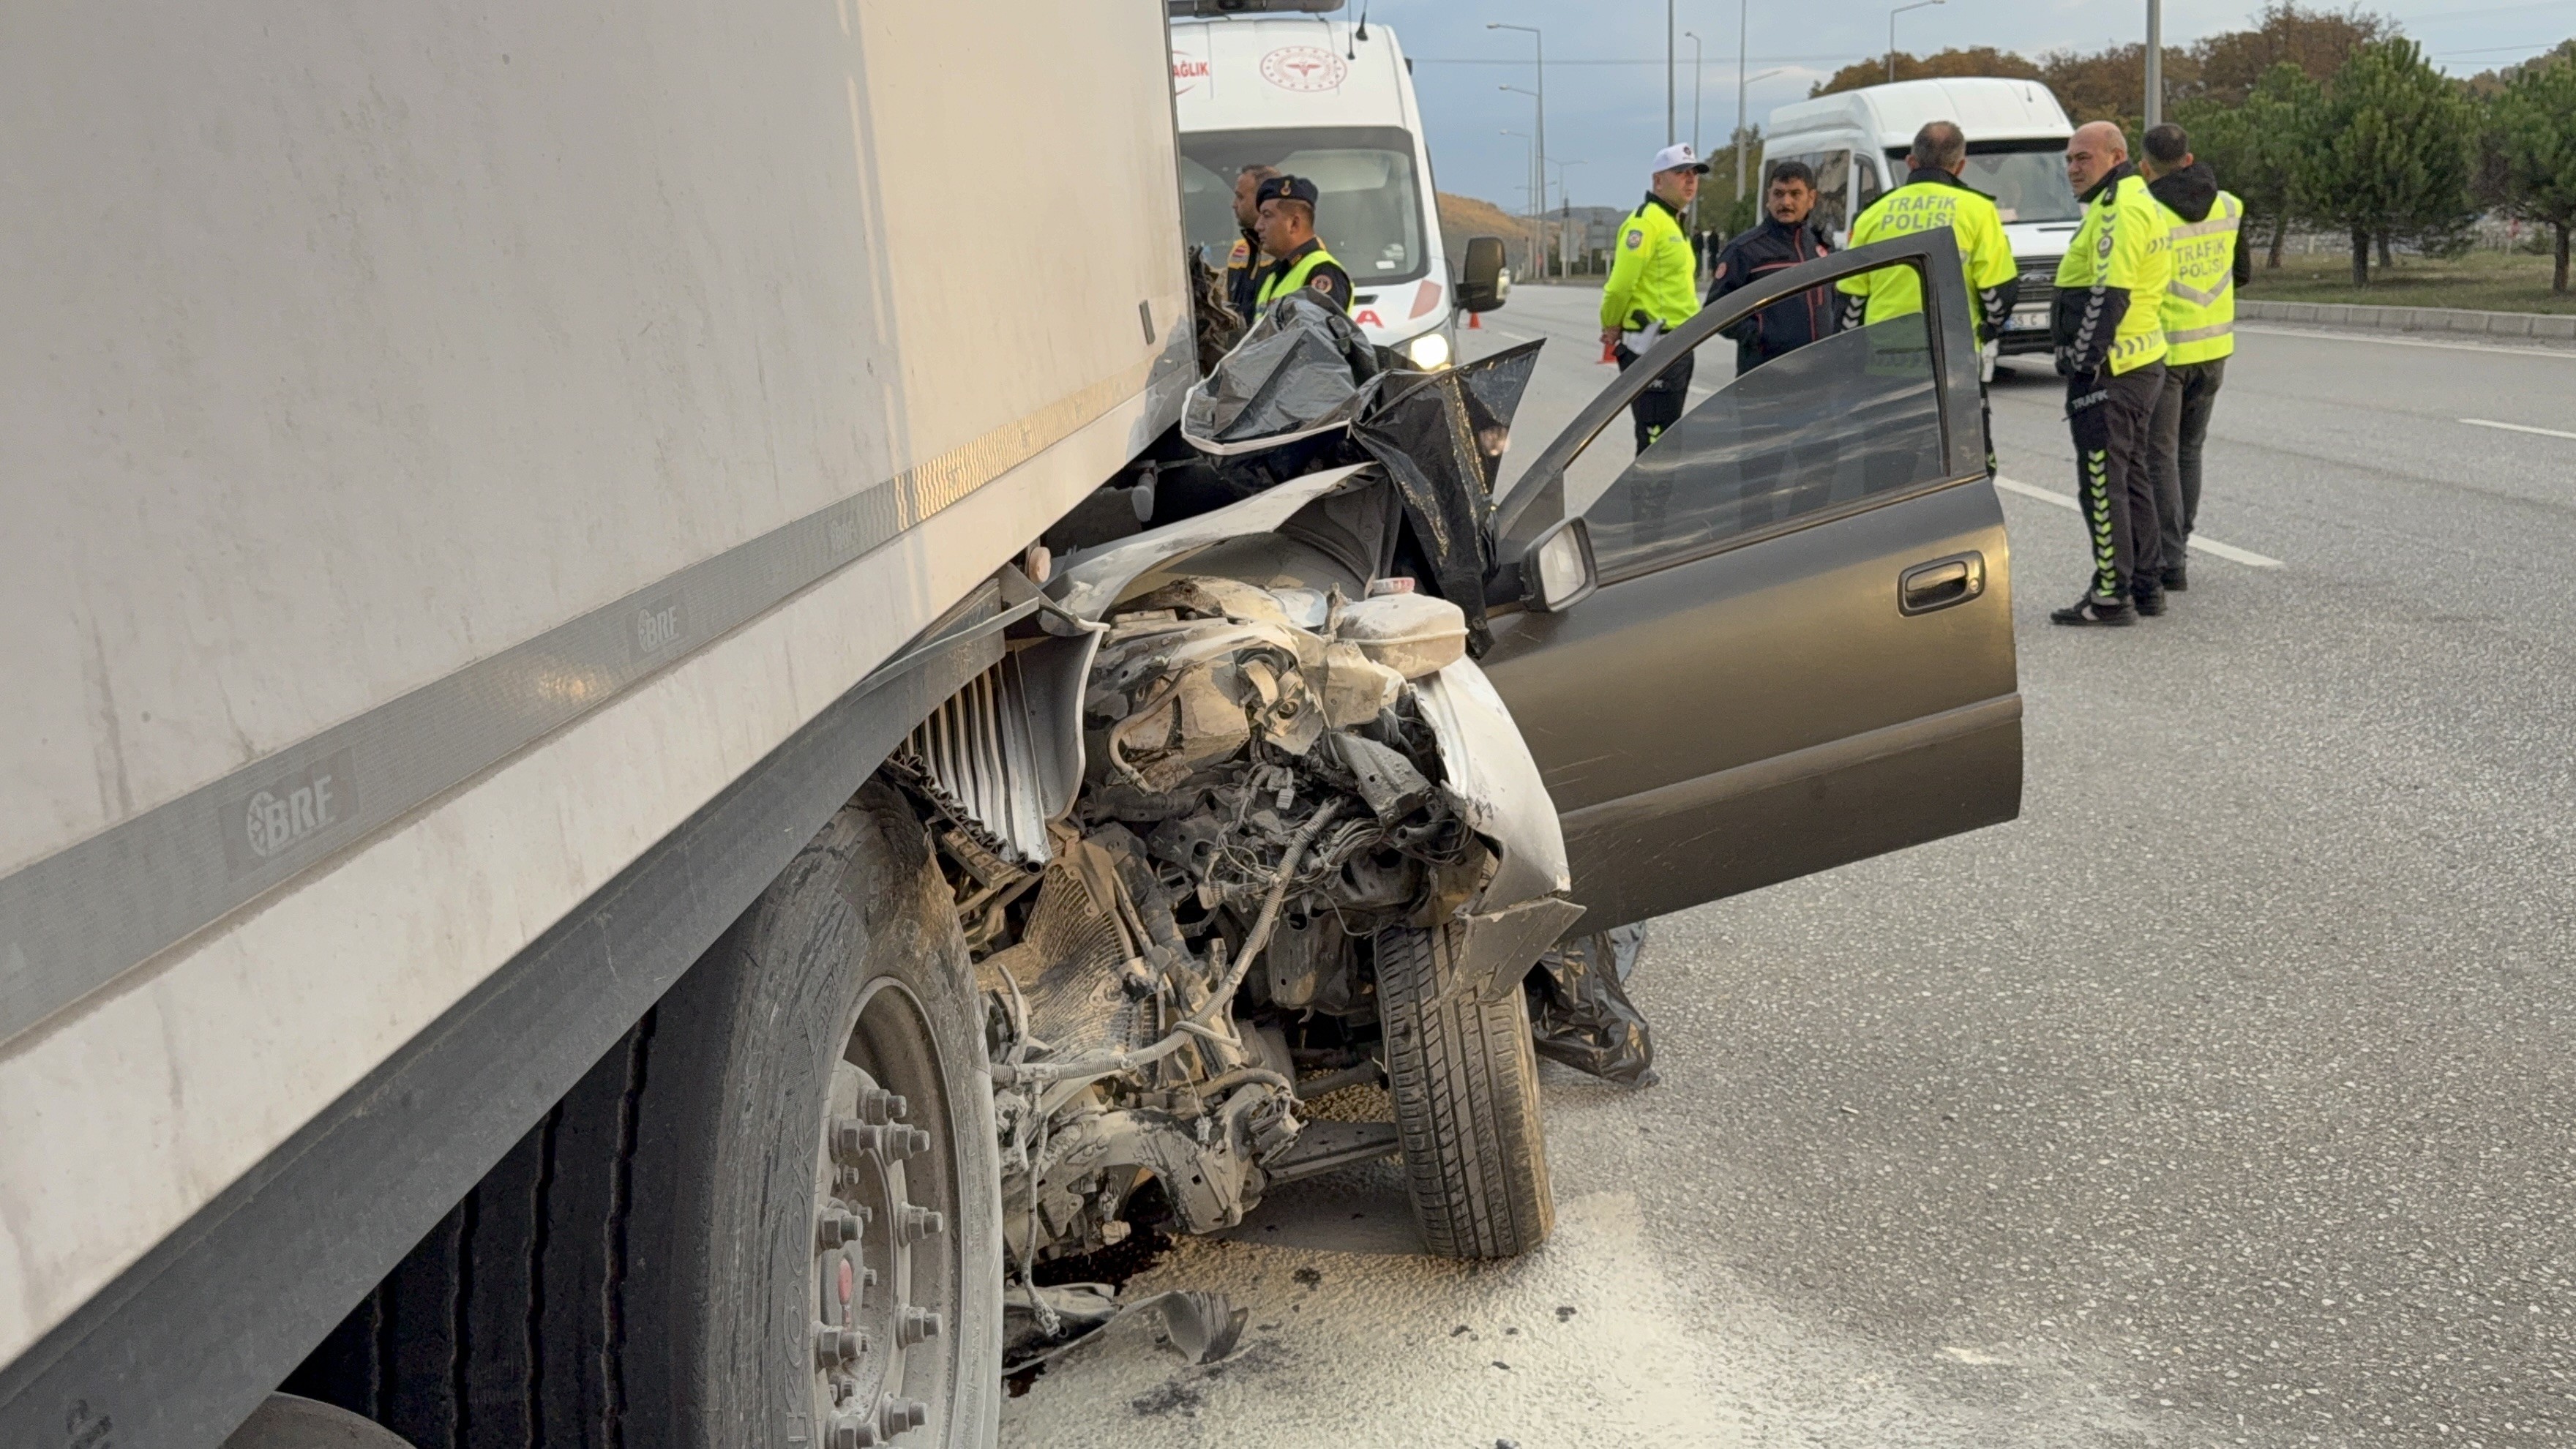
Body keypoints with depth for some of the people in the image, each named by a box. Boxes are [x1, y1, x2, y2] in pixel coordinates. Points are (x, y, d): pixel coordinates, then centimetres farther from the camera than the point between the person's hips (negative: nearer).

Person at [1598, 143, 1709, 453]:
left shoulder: (1674, 223, 20)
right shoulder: (1646, 221, -12)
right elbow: (1621, 283, -20)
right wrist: (1612, 327, -5)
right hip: (1651, 348, -10)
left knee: (1668, 437, 16)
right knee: (1655, 439, -10)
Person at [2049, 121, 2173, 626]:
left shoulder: (2119, 209, -16)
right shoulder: (2140, 201, 19)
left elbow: (2108, 297, -23)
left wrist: (2080, 363, -20)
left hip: (2109, 370, -11)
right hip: (2142, 361, 11)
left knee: (2101, 481, -5)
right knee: (2130, 475, 17)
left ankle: (2111, 595, -1)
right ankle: (2147, 585, 25)